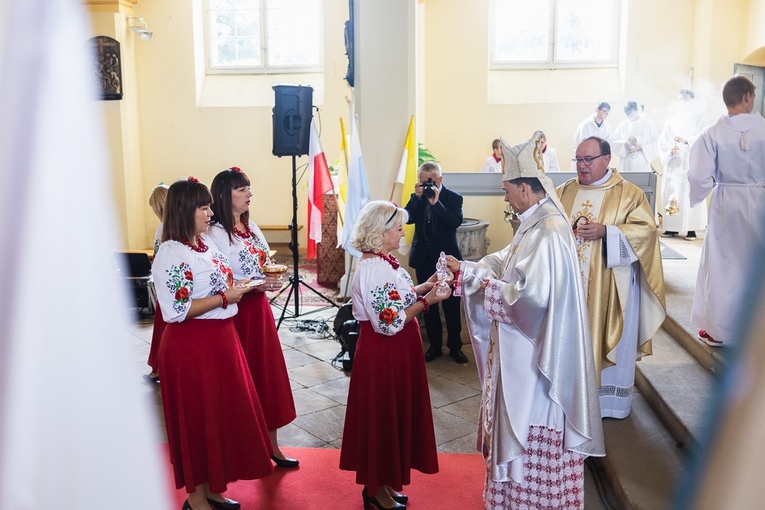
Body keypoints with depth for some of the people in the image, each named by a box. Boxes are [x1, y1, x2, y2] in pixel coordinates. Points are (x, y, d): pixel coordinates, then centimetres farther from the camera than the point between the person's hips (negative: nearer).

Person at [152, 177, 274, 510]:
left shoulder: (205, 246, 9)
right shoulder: (172, 254, -18)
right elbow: (176, 311, -24)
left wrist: (240, 286, 3)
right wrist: (224, 297, -20)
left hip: (220, 339, 9)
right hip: (191, 345, -9)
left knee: (221, 412, 16)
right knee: (197, 417, 4)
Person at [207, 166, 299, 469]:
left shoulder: (252, 227, 11)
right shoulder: (216, 234, -13)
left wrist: (273, 275, -2)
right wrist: (255, 285, -22)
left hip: (259, 308, 7)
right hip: (235, 313, -7)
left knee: (268, 375, 11)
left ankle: (271, 446, 24)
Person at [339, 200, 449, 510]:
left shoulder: (382, 261, 7)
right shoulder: (374, 269, -24)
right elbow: (390, 322, -26)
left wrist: (422, 287, 5)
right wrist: (427, 301, -20)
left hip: (394, 352, 10)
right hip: (383, 355, -10)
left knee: (392, 415, 19)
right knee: (382, 417, 5)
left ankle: (383, 482, 36)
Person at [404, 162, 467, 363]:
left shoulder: (453, 198, -4)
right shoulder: (416, 199, 5)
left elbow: (456, 221, -19)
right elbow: (408, 218, -10)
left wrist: (436, 202, -24)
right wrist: (416, 197, -18)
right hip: (423, 258, 3)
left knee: (451, 305, 3)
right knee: (428, 304, 10)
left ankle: (455, 346, 17)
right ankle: (435, 345, 23)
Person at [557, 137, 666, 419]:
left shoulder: (629, 193, -2)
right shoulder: (565, 191, 8)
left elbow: (646, 230, -10)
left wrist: (605, 232, -21)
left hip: (609, 285, -3)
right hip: (570, 282, 3)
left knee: (610, 338, 7)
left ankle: (610, 397, 22)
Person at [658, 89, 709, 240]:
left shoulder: (700, 119, 7)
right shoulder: (671, 122, 16)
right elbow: (662, 142, 8)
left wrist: (686, 140, -24)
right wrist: (669, 150, -13)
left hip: (691, 163, -3)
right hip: (673, 164, 3)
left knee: (690, 193, -10)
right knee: (671, 193, -2)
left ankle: (691, 229, -10)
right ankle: (672, 228, 2)